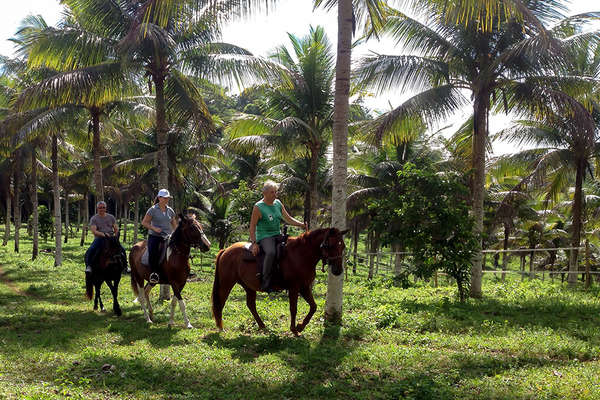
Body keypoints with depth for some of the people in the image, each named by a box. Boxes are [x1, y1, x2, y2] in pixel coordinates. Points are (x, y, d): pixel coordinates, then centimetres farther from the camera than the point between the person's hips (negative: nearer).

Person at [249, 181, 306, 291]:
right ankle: (265, 282, -31)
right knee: (271, 252, -36)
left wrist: (301, 225, 1)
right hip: (264, 237, -7)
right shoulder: (258, 207, -8)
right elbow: (252, 227, -8)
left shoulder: (278, 203, 11)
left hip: (277, 235, 7)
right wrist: (254, 243, -17)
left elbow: (288, 219, 16)